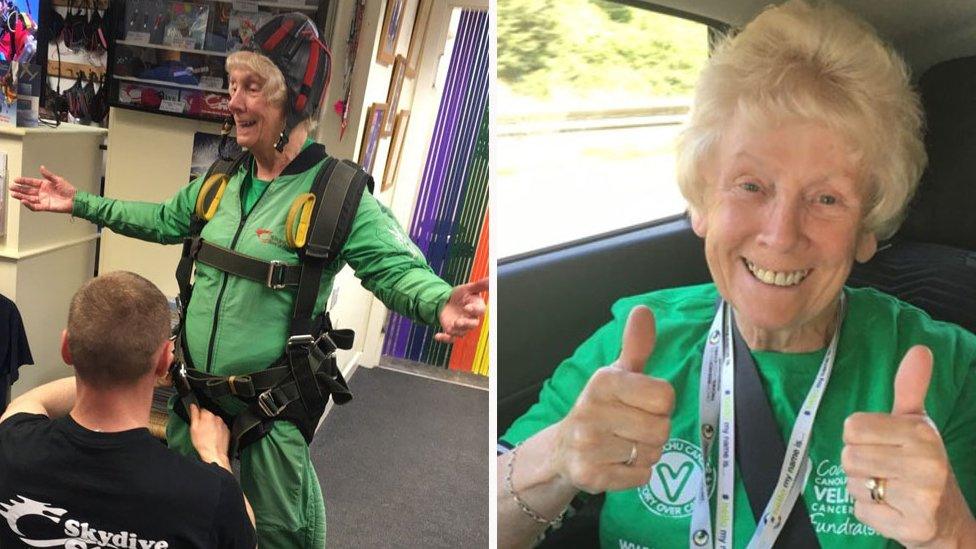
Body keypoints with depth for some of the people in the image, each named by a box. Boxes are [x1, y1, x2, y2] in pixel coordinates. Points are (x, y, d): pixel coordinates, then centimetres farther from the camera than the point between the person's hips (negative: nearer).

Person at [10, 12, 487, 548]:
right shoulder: (220, 182, 3)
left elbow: (397, 267, -23)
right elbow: (163, 221, 19)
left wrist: (440, 302, -44)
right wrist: (80, 202, 19)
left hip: (272, 409, -6)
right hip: (194, 389, 6)